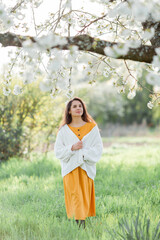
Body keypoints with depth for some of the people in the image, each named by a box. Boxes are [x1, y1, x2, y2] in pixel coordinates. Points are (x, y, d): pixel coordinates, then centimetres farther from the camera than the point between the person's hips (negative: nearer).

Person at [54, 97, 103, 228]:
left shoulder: (92, 128, 8)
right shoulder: (64, 130, 9)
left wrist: (83, 154, -11)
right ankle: (79, 223, -10)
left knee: (85, 197, -3)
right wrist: (72, 148, -12)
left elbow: (99, 149, 2)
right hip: (70, 168, 0)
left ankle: (82, 222, 6)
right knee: (75, 197, -10)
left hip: (86, 167, 0)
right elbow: (58, 151, 4)